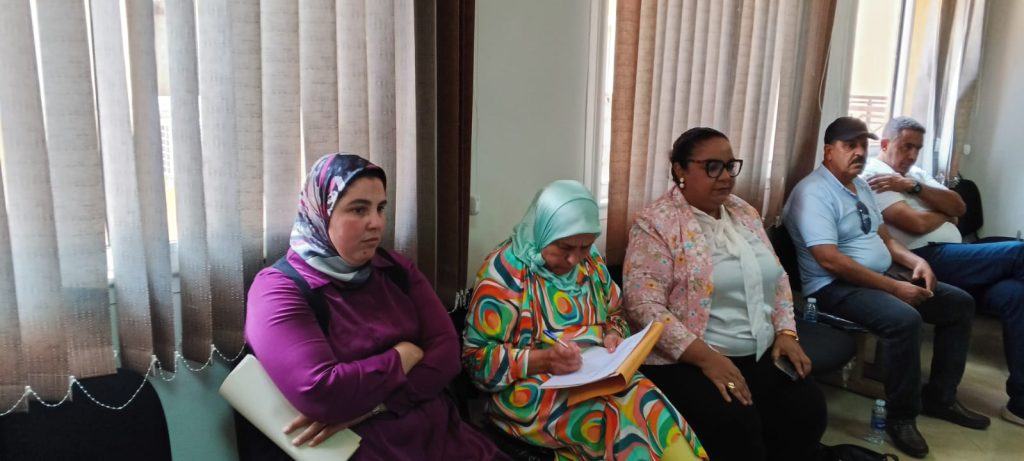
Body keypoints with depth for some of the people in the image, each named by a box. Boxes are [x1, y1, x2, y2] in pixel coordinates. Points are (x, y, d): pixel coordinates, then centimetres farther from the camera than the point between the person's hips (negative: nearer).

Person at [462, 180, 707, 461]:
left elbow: (615, 315, 21)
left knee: (646, 401, -27)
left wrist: (613, 336, -3)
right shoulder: (505, 269, -10)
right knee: (620, 417, -31)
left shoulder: (590, 261, 8)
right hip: (530, 389, -5)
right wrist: (544, 359, -24)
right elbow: (477, 358, -11)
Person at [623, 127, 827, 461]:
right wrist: (706, 357, -24)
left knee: (807, 407, -16)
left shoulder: (744, 213, 13)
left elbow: (777, 279, 19)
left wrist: (786, 333, 2)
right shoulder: (656, 223, -10)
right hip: (686, 361, -6)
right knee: (735, 422, -28)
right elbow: (644, 304, -18)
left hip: (760, 354, 6)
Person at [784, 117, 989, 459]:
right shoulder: (814, 192, -17)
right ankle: (901, 417, -14)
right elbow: (829, 260, -26)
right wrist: (894, 287, -23)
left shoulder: (861, 186, 14)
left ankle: (940, 396, 17)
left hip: (881, 278, 10)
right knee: (905, 319, -34)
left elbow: (882, 237, 21)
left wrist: (916, 261, 0)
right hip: (836, 287, -10)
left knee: (959, 303, 8)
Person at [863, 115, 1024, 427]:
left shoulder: (917, 173, 25)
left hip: (954, 259, 8)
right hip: (931, 261, -8)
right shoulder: (873, 177, -2)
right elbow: (916, 224, -13)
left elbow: (959, 207, 11)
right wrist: (945, 214, 8)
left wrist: (914, 187, -3)